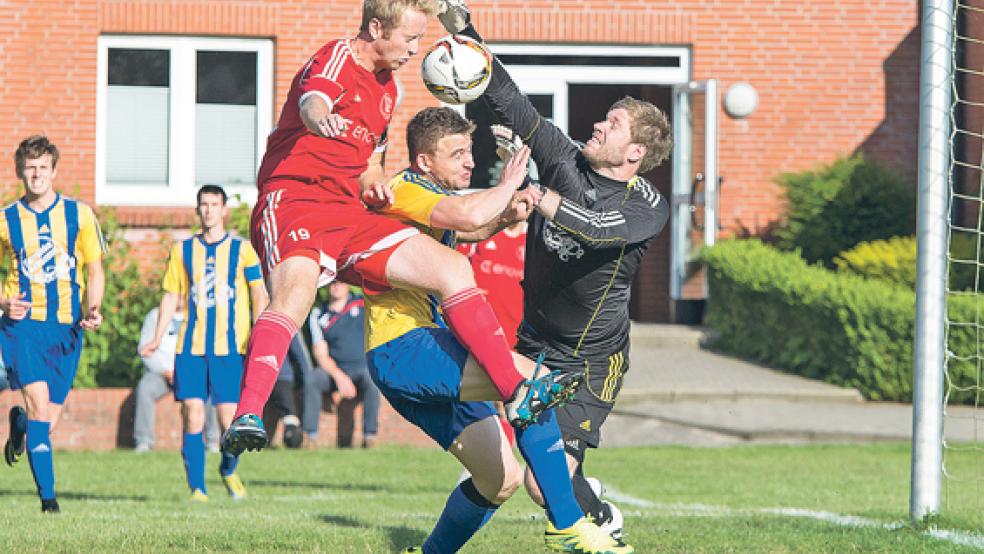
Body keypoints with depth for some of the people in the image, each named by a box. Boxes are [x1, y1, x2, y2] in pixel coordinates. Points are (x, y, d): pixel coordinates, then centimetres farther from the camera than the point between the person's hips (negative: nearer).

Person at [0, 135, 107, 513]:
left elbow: (94, 270, 9)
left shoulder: (79, 215, 4)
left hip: (67, 326, 2)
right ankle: (47, 496, -19)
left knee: (46, 422, 7)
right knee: (39, 401, -21)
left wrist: (93, 308, -9)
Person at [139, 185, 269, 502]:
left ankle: (228, 470, 22)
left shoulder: (242, 250, 5)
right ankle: (197, 487, -3)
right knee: (193, 414, -9)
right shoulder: (182, 250, 12)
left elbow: (259, 294, 4)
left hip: (230, 346, -2)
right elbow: (171, 296, 15)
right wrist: (157, 339, 5)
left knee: (229, 419, -7)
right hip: (191, 345, 2)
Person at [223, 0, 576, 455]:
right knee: (295, 290, -37)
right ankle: (245, 419, -47)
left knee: (453, 268, 1)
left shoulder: (388, 89, 23)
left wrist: (378, 188, 10)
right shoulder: (338, 58, -3)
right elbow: (312, 100, -29)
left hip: (350, 213, 8)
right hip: (294, 200, -8)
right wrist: (321, 118, -53)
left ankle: (516, 394, 6)